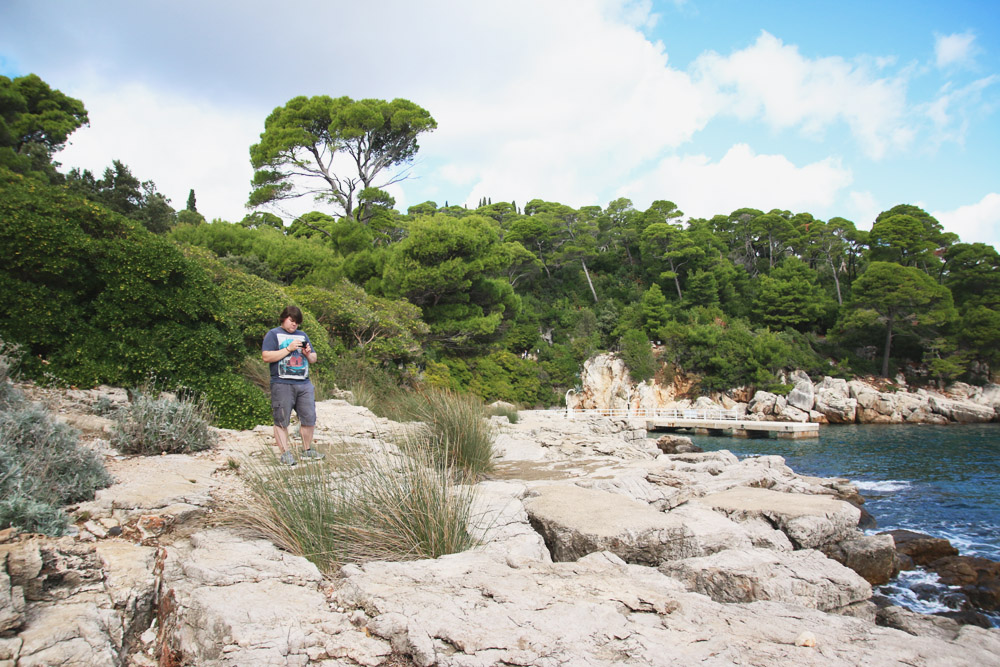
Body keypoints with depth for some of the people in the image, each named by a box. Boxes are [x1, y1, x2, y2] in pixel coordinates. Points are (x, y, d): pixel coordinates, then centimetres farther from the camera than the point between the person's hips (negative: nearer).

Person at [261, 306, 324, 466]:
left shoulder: (303, 335, 21)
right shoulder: (273, 334, 5)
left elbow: (313, 359, 23)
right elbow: (266, 357, -8)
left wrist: (308, 353, 0)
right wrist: (288, 349, -11)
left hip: (304, 384, 5)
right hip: (282, 385, -5)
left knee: (309, 419, 3)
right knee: (282, 421, -3)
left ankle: (307, 450, 15)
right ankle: (285, 452, 3)